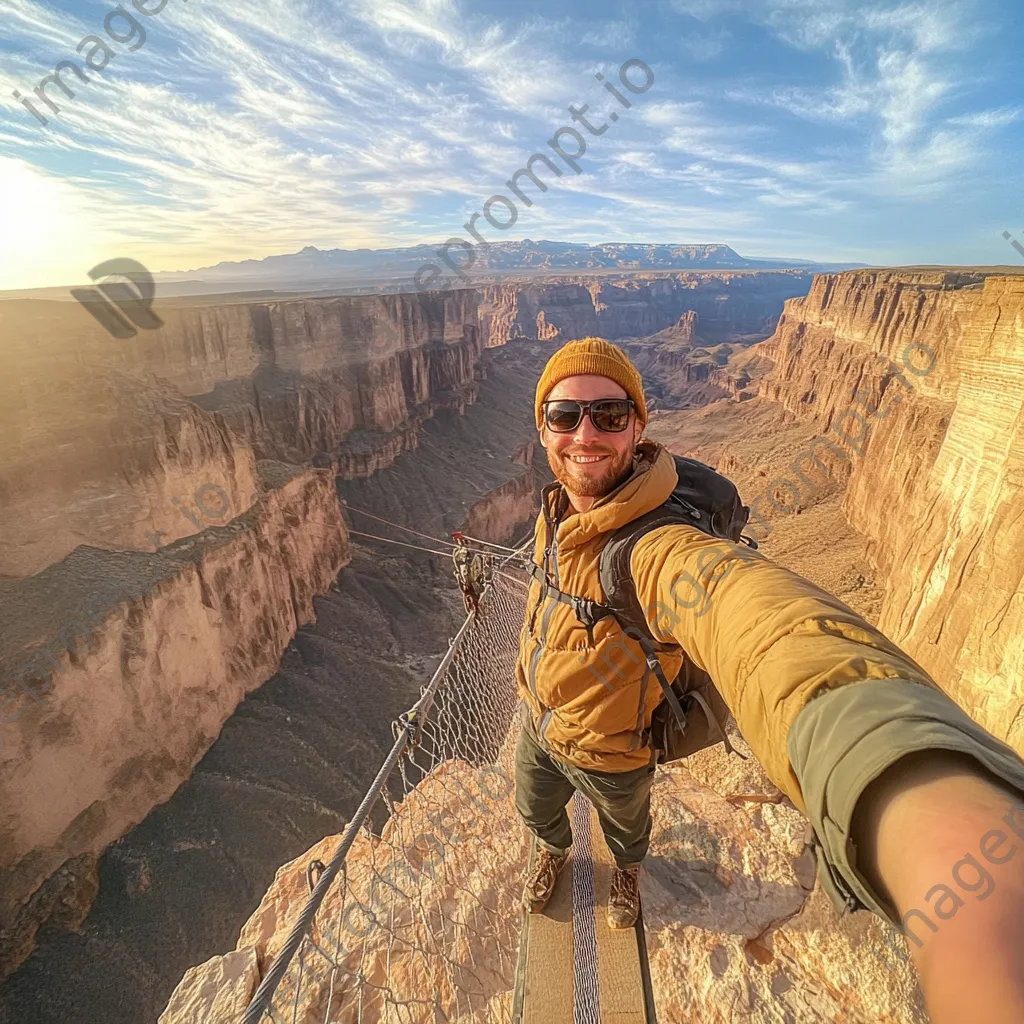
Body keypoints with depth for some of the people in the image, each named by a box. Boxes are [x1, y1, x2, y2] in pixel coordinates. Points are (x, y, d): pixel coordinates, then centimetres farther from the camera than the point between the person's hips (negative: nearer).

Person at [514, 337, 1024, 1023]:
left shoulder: (657, 546, -46)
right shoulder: (555, 511, -18)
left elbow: (763, 616, -69)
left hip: (609, 750, -4)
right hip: (539, 723, 5)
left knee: (625, 821, 32)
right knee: (535, 807, 35)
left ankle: (628, 868, 70)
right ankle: (555, 852, 71)